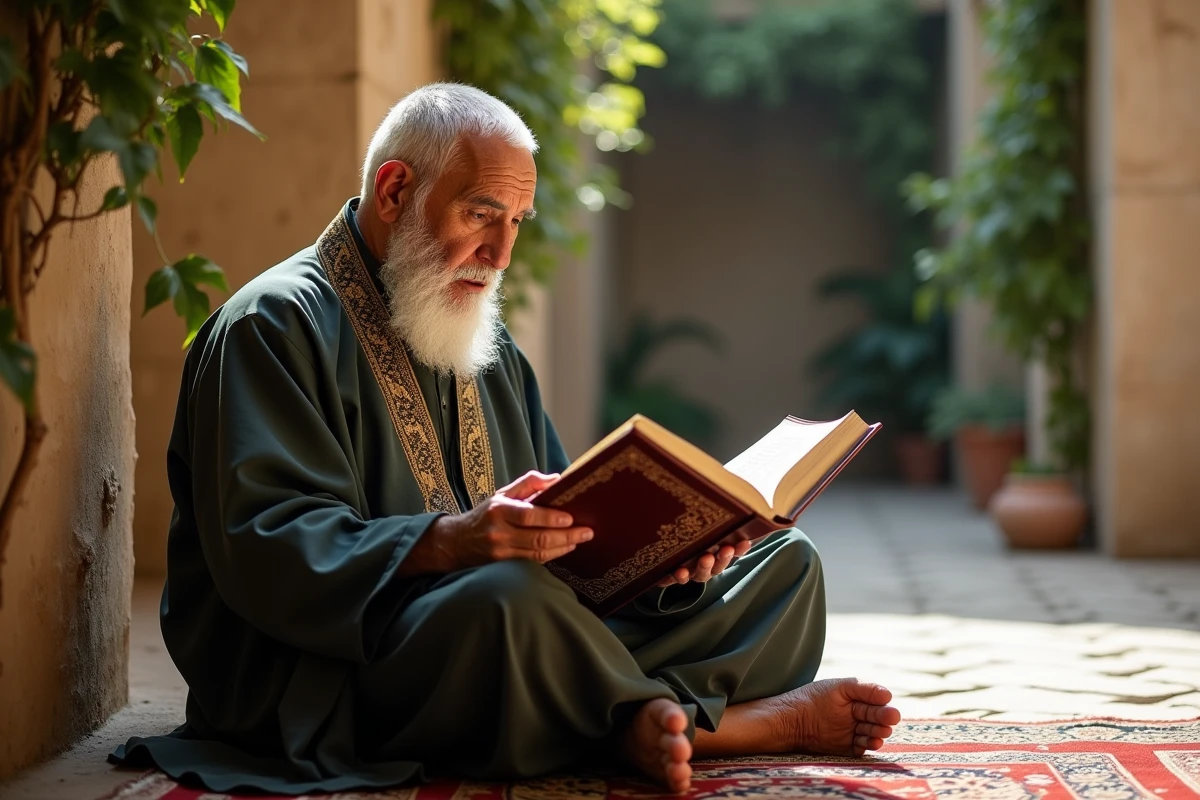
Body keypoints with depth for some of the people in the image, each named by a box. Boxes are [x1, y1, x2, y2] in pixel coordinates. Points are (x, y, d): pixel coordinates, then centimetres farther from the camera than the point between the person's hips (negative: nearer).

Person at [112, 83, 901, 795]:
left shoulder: (490, 346, 21)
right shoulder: (273, 325, -6)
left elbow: (563, 538, 18)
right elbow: (266, 553, -18)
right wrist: (448, 541, -33)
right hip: (326, 679, -8)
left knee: (784, 563, 2)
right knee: (506, 598, -39)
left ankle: (648, 723, -27)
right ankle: (734, 719, -16)